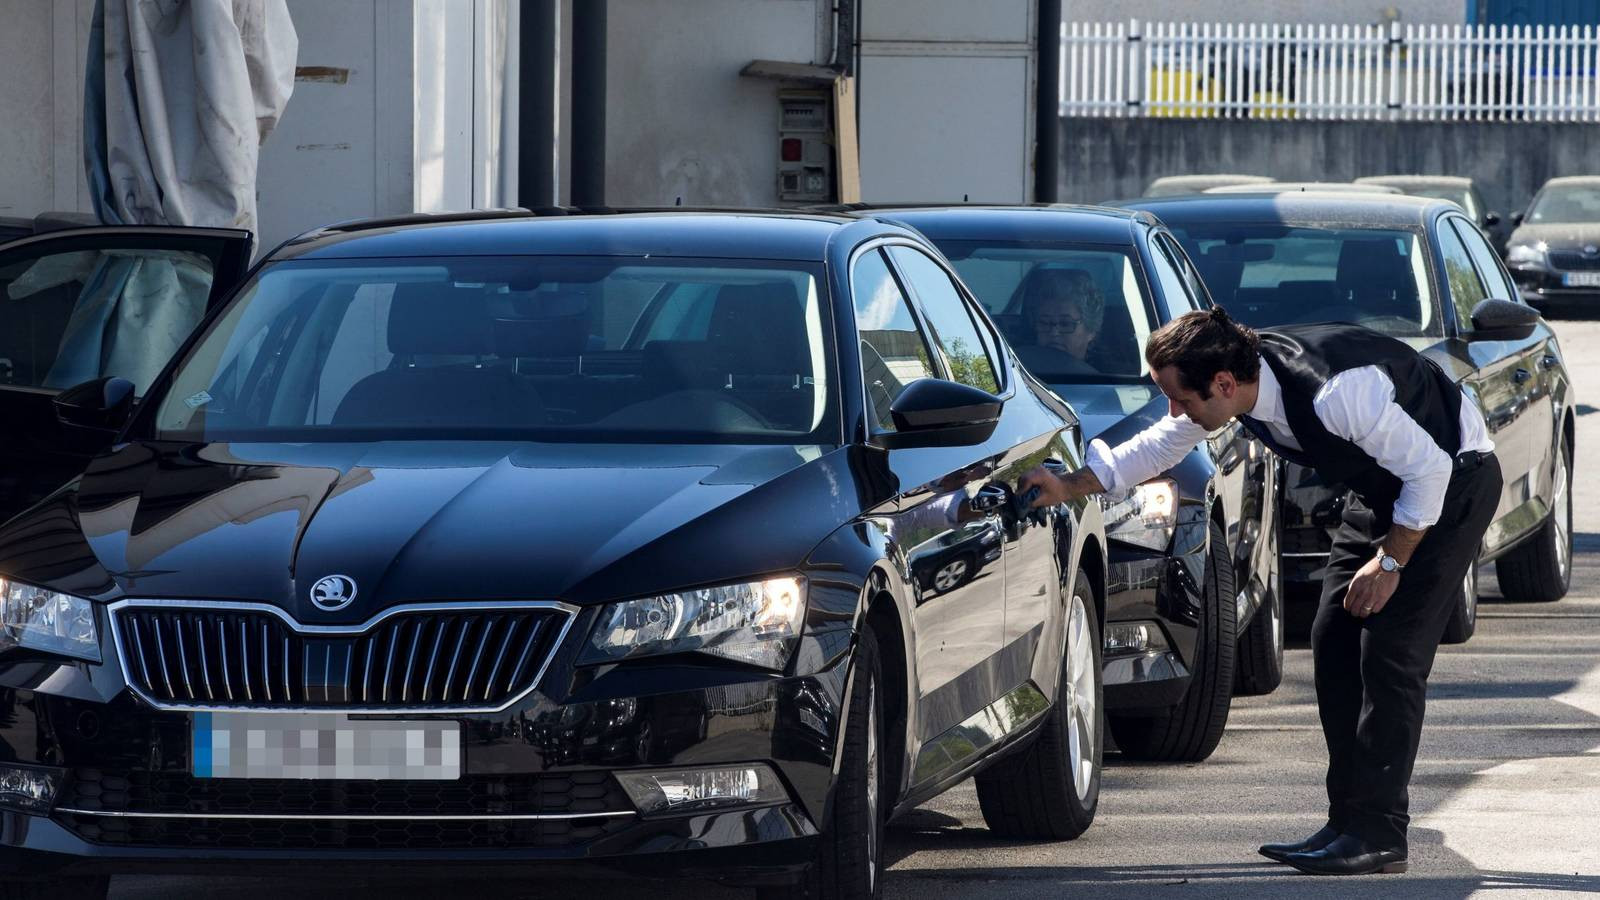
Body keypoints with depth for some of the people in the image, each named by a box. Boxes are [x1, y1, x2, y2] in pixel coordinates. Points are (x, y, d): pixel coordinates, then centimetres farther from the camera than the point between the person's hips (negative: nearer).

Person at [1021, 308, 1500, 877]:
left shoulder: (1334, 392, -37)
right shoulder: (1234, 382, -13)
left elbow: (1428, 467, -28)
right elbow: (1159, 446, 5)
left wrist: (1389, 562, -19)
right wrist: (1069, 487, 0)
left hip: (1452, 478, -9)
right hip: (1380, 486, 9)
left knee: (1389, 651, -15)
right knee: (1334, 643, 3)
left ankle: (1379, 834, -14)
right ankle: (1348, 822, 7)